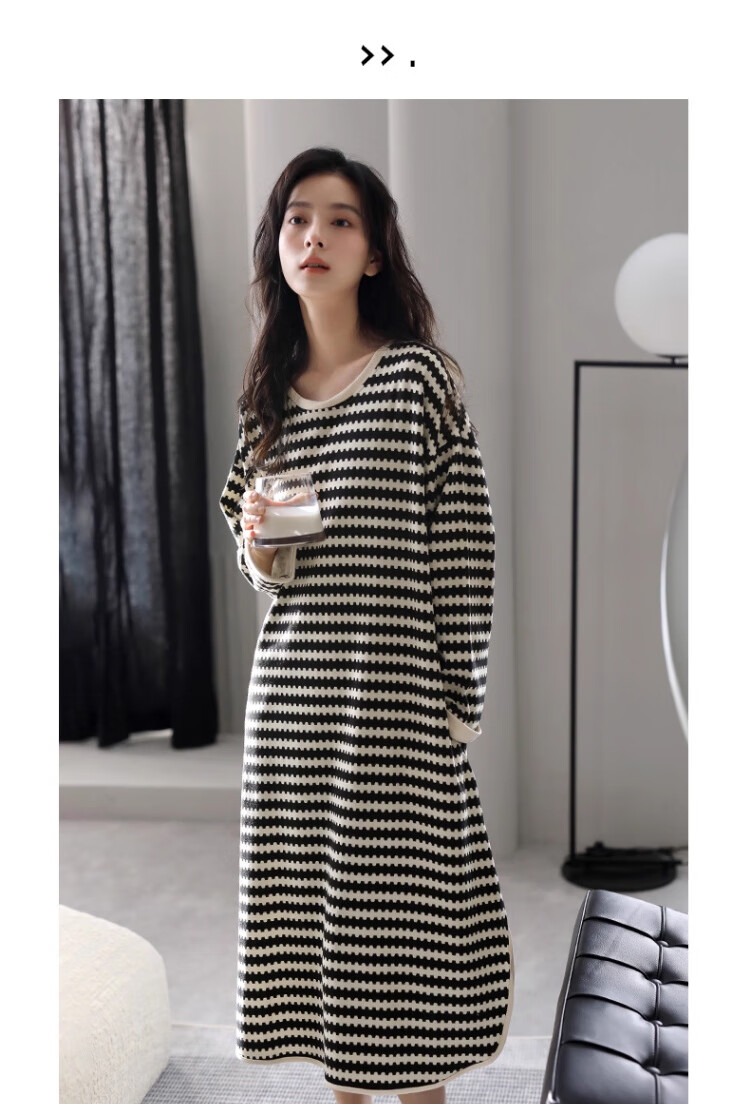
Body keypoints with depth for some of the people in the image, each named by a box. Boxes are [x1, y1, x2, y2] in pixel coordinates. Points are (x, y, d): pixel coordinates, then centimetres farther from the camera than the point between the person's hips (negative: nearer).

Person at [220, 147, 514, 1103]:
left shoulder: (418, 373, -5)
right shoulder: (267, 391, 10)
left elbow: (465, 545, -5)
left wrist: (462, 697, -6)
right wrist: (257, 555, -5)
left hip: (395, 690, -5)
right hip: (290, 689, 5)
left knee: (403, 907, 5)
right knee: (310, 899, 12)